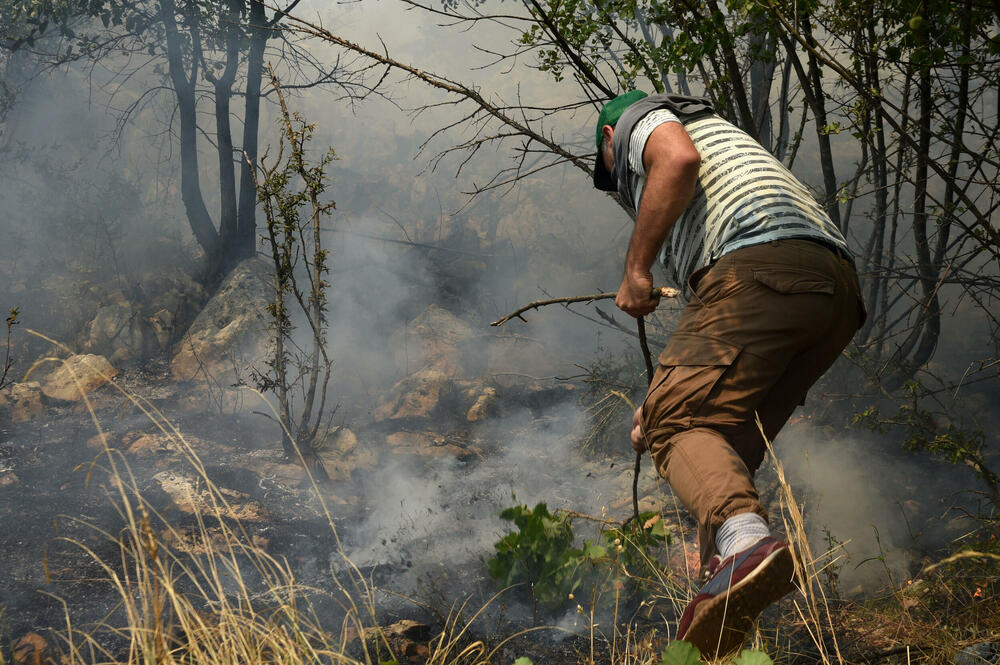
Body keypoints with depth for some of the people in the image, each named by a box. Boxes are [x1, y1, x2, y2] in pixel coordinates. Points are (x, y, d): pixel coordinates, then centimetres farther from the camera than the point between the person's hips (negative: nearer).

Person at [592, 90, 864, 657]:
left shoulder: (639, 118, 21)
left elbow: (677, 159, -9)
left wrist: (636, 268, -4)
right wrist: (666, 396, 40)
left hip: (762, 267, -9)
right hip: (839, 287, 9)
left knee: (675, 423, -14)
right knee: (729, 436, 14)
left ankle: (744, 537, -39)